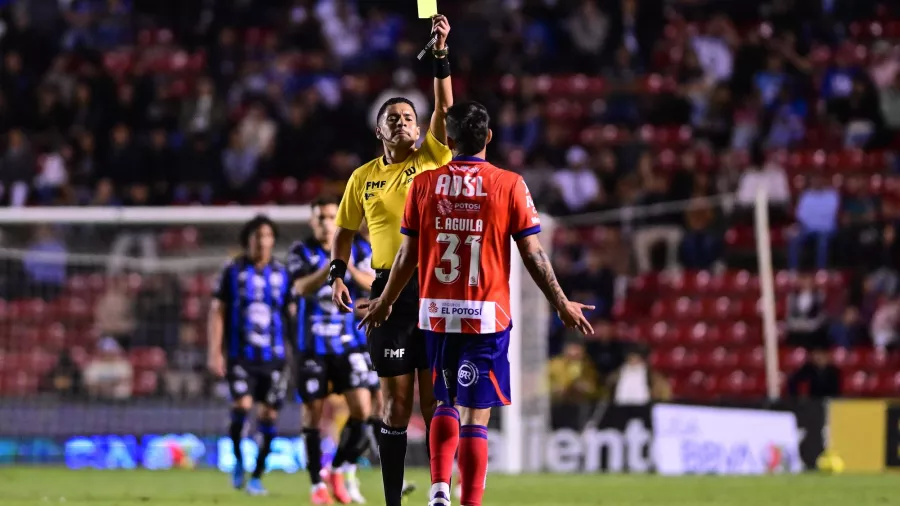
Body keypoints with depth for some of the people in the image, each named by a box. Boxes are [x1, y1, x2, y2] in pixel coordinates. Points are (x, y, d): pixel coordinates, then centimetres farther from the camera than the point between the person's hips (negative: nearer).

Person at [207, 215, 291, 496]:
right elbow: (217, 312, 3)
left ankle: (257, 477, 13)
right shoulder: (233, 272, 2)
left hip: (273, 357, 2)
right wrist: (214, 352, -4)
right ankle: (238, 460, 5)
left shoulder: (281, 274, 7)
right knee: (242, 405, -20)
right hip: (240, 355, -2)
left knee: (268, 415, 1)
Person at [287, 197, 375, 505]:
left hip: (348, 343, 2)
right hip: (313, 346, -2)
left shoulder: (355, 250, 4)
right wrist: (330, 265, -33)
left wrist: (350, 268, -27)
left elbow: (373, 285, -9)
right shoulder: (301, 252, -2)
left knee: (362, 409, -9)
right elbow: (302, 288, -18)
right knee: (313, 412, 0)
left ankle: (339, 469, 11)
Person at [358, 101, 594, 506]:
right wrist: (562, 305, 10)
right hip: (487, 315, -3)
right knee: (475, 416, 0)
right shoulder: (509, 185, -6)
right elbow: (533, 255, -3)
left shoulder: (423, 184, 1)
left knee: (445, 404, 19)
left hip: (437, 312, 3)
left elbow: (407, 255, 5)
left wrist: (384, 303, 20)